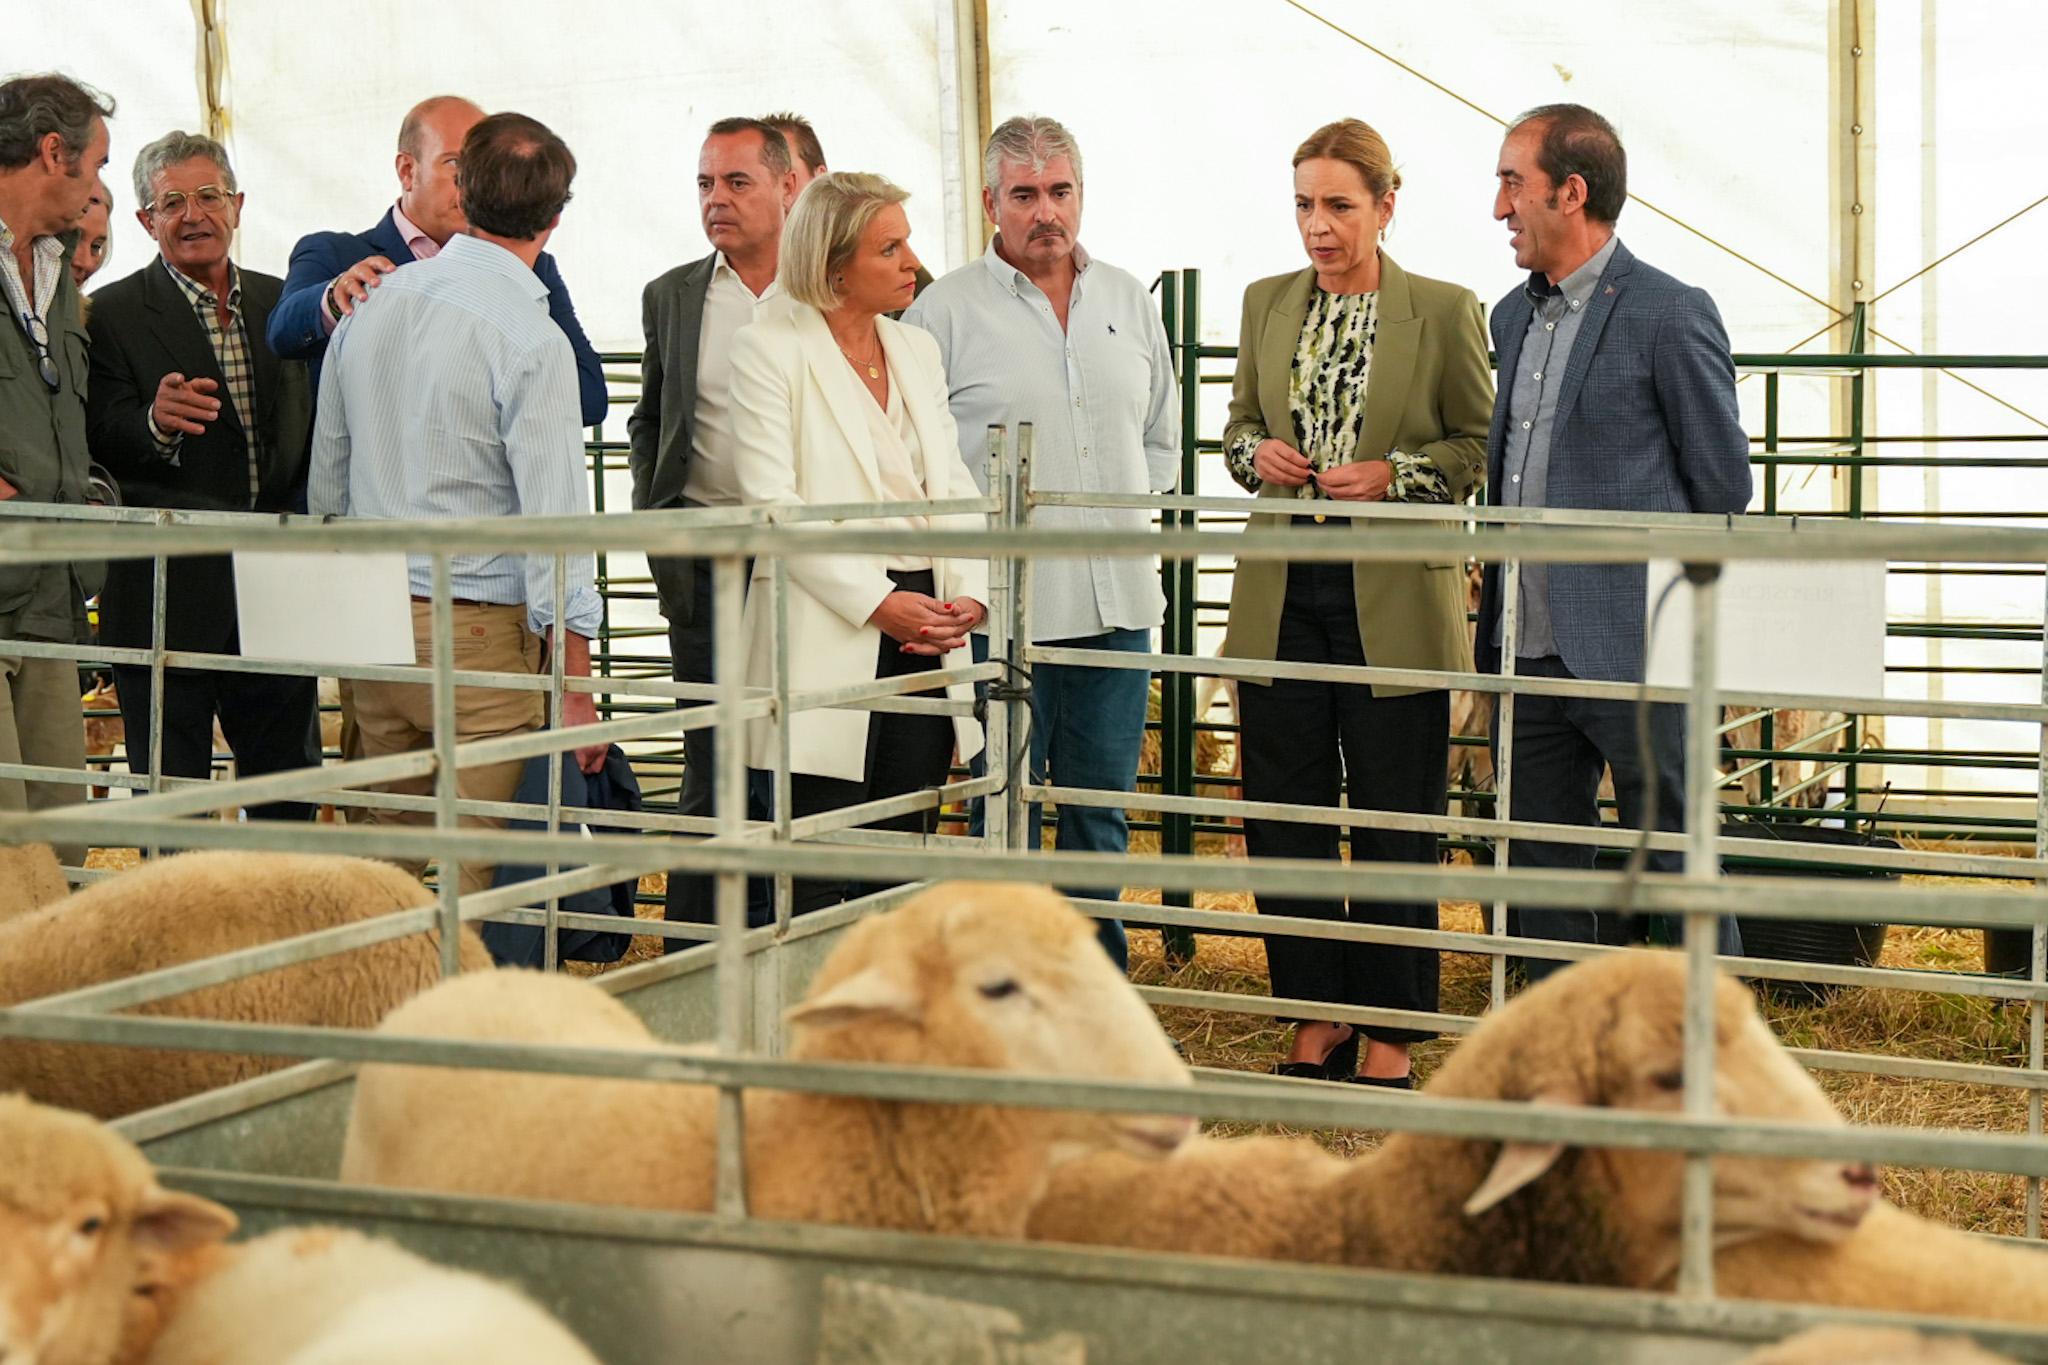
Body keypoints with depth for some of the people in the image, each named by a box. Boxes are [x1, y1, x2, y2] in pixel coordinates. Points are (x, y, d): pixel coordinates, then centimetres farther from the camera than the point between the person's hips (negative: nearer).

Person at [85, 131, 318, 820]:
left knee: (289, 788, 11)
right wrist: (155, 423, -33)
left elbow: (314, 427, 18)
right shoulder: (114, 314, -2)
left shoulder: (282, 303, 12)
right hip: (166, 601, -4)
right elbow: (99, 441, -13)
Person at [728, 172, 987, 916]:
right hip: (828, 637, -6)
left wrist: (968, 592, -3)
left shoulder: (917, 349, 15)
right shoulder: (769, 350, -4)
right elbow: (773, 507, -11)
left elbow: (953, 486, 14)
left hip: (921, 628, 6)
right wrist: (878, 602, -16)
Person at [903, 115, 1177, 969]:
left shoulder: (1129, 302, 13)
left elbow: (1162, 436, 22)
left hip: (1117, 603, 4)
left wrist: (1130, 513, 10)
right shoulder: (947, 310, -1)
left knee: (1102, 815, 10)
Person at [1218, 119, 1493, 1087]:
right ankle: (1316, 1020, 19)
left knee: (1395, 823, 1)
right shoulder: (1267, 305, 9)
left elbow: (1484, 444, 1)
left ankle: (1390, 1041, 11)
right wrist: (1256, 454, -3)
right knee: (1282, 817, 6)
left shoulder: (1443, 312, -3)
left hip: (1395, 602, -4)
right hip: (1282, 597, 4)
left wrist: (1395, 475, -14)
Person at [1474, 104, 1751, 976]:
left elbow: (1724, 486, -4)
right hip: (1531, 655, 7)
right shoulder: (1512, 316, 15)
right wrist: (1496, 628, 16)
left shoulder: (1670, 314, -9)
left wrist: (1662, 605, 3)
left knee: (1676, 864, 0)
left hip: (1633, 652, -7)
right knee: (1541, 870, 11)